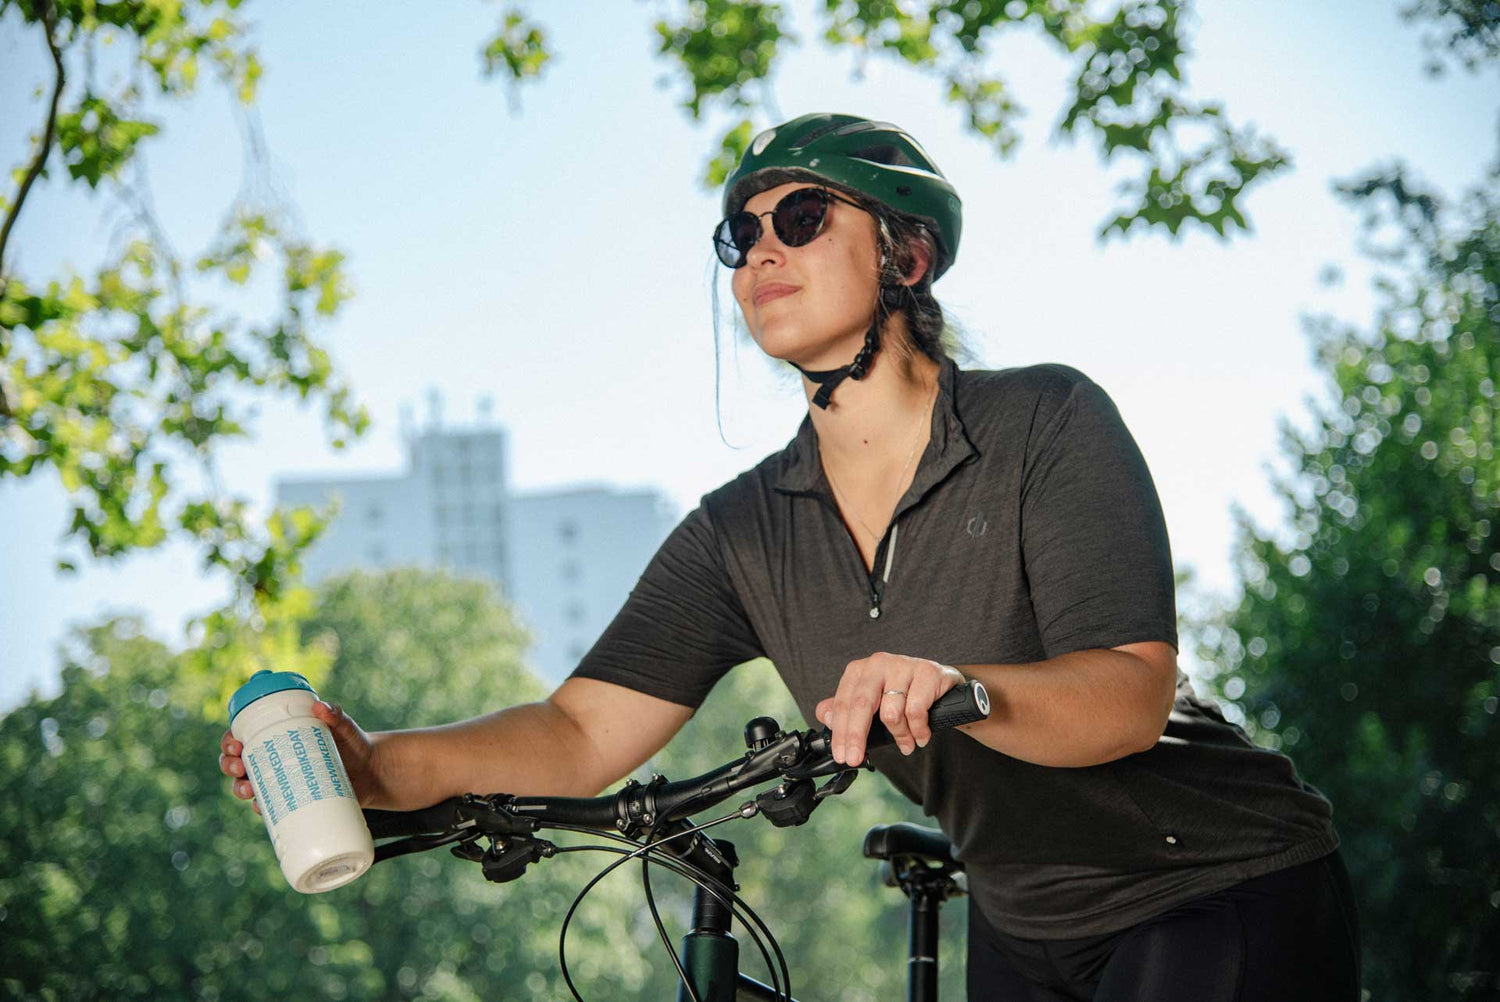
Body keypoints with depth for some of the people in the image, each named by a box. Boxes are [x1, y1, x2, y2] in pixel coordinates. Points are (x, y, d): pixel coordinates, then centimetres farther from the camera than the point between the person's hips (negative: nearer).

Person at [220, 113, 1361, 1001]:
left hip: (1230, 892, -5)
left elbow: (1130, 697, -26)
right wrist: (382, 764, -27)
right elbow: (583, 733, -9)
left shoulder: (1050, 422, -16)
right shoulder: (745, 533, -2)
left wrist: (960, 685, -47)